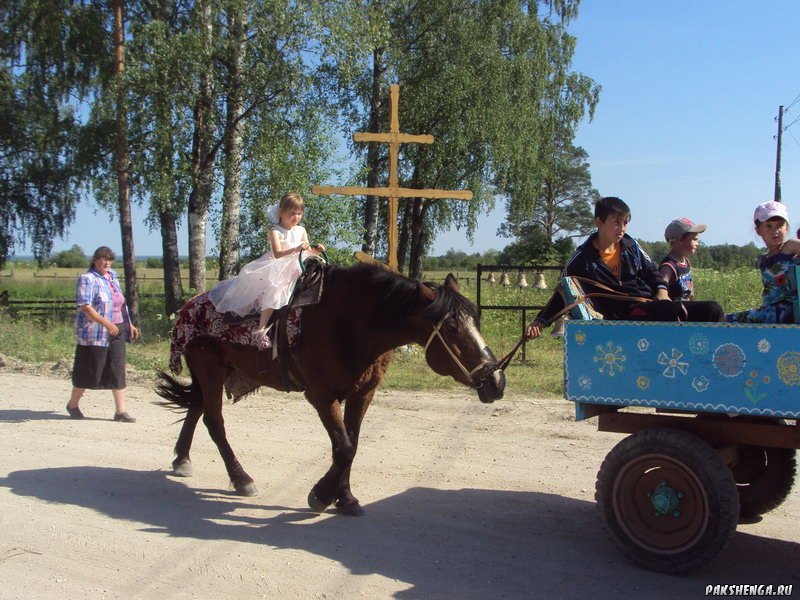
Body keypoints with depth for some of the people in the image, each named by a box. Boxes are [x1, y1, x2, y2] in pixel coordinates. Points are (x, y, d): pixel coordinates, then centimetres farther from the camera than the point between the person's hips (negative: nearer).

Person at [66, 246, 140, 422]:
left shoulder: (112, 277, 14)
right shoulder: (87, 279, -10)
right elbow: (84, 306, -20)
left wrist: (129, 324, 18)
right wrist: (106, 323, -27)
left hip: (116, 332, 7)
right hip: (95, 333, -7)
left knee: (118, 370, 3)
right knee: (89, 371, 4)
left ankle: (120, 411, 6)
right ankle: (73, 404, 25)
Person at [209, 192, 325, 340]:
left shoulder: (301, 230, 10)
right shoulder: (275, 231, -8)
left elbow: (307, 250, 13)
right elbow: (277, 254, -22)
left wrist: (316, 250, -10)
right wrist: (296, 249, -36)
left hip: (295, 268, 7)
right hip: (276, 269, -7)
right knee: (274, 289, -29)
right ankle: (262, 328, -33)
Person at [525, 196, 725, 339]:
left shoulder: (631, 246, 12)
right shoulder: (583, 258, -2)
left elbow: (652, 272, 25)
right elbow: (563, 293, 5)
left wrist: (662, 291, 3)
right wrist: (540, 321, -2)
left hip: (653, 304, 7)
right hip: (627, 315, -7)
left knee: (712, 310, -4)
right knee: (672, 310, -37)